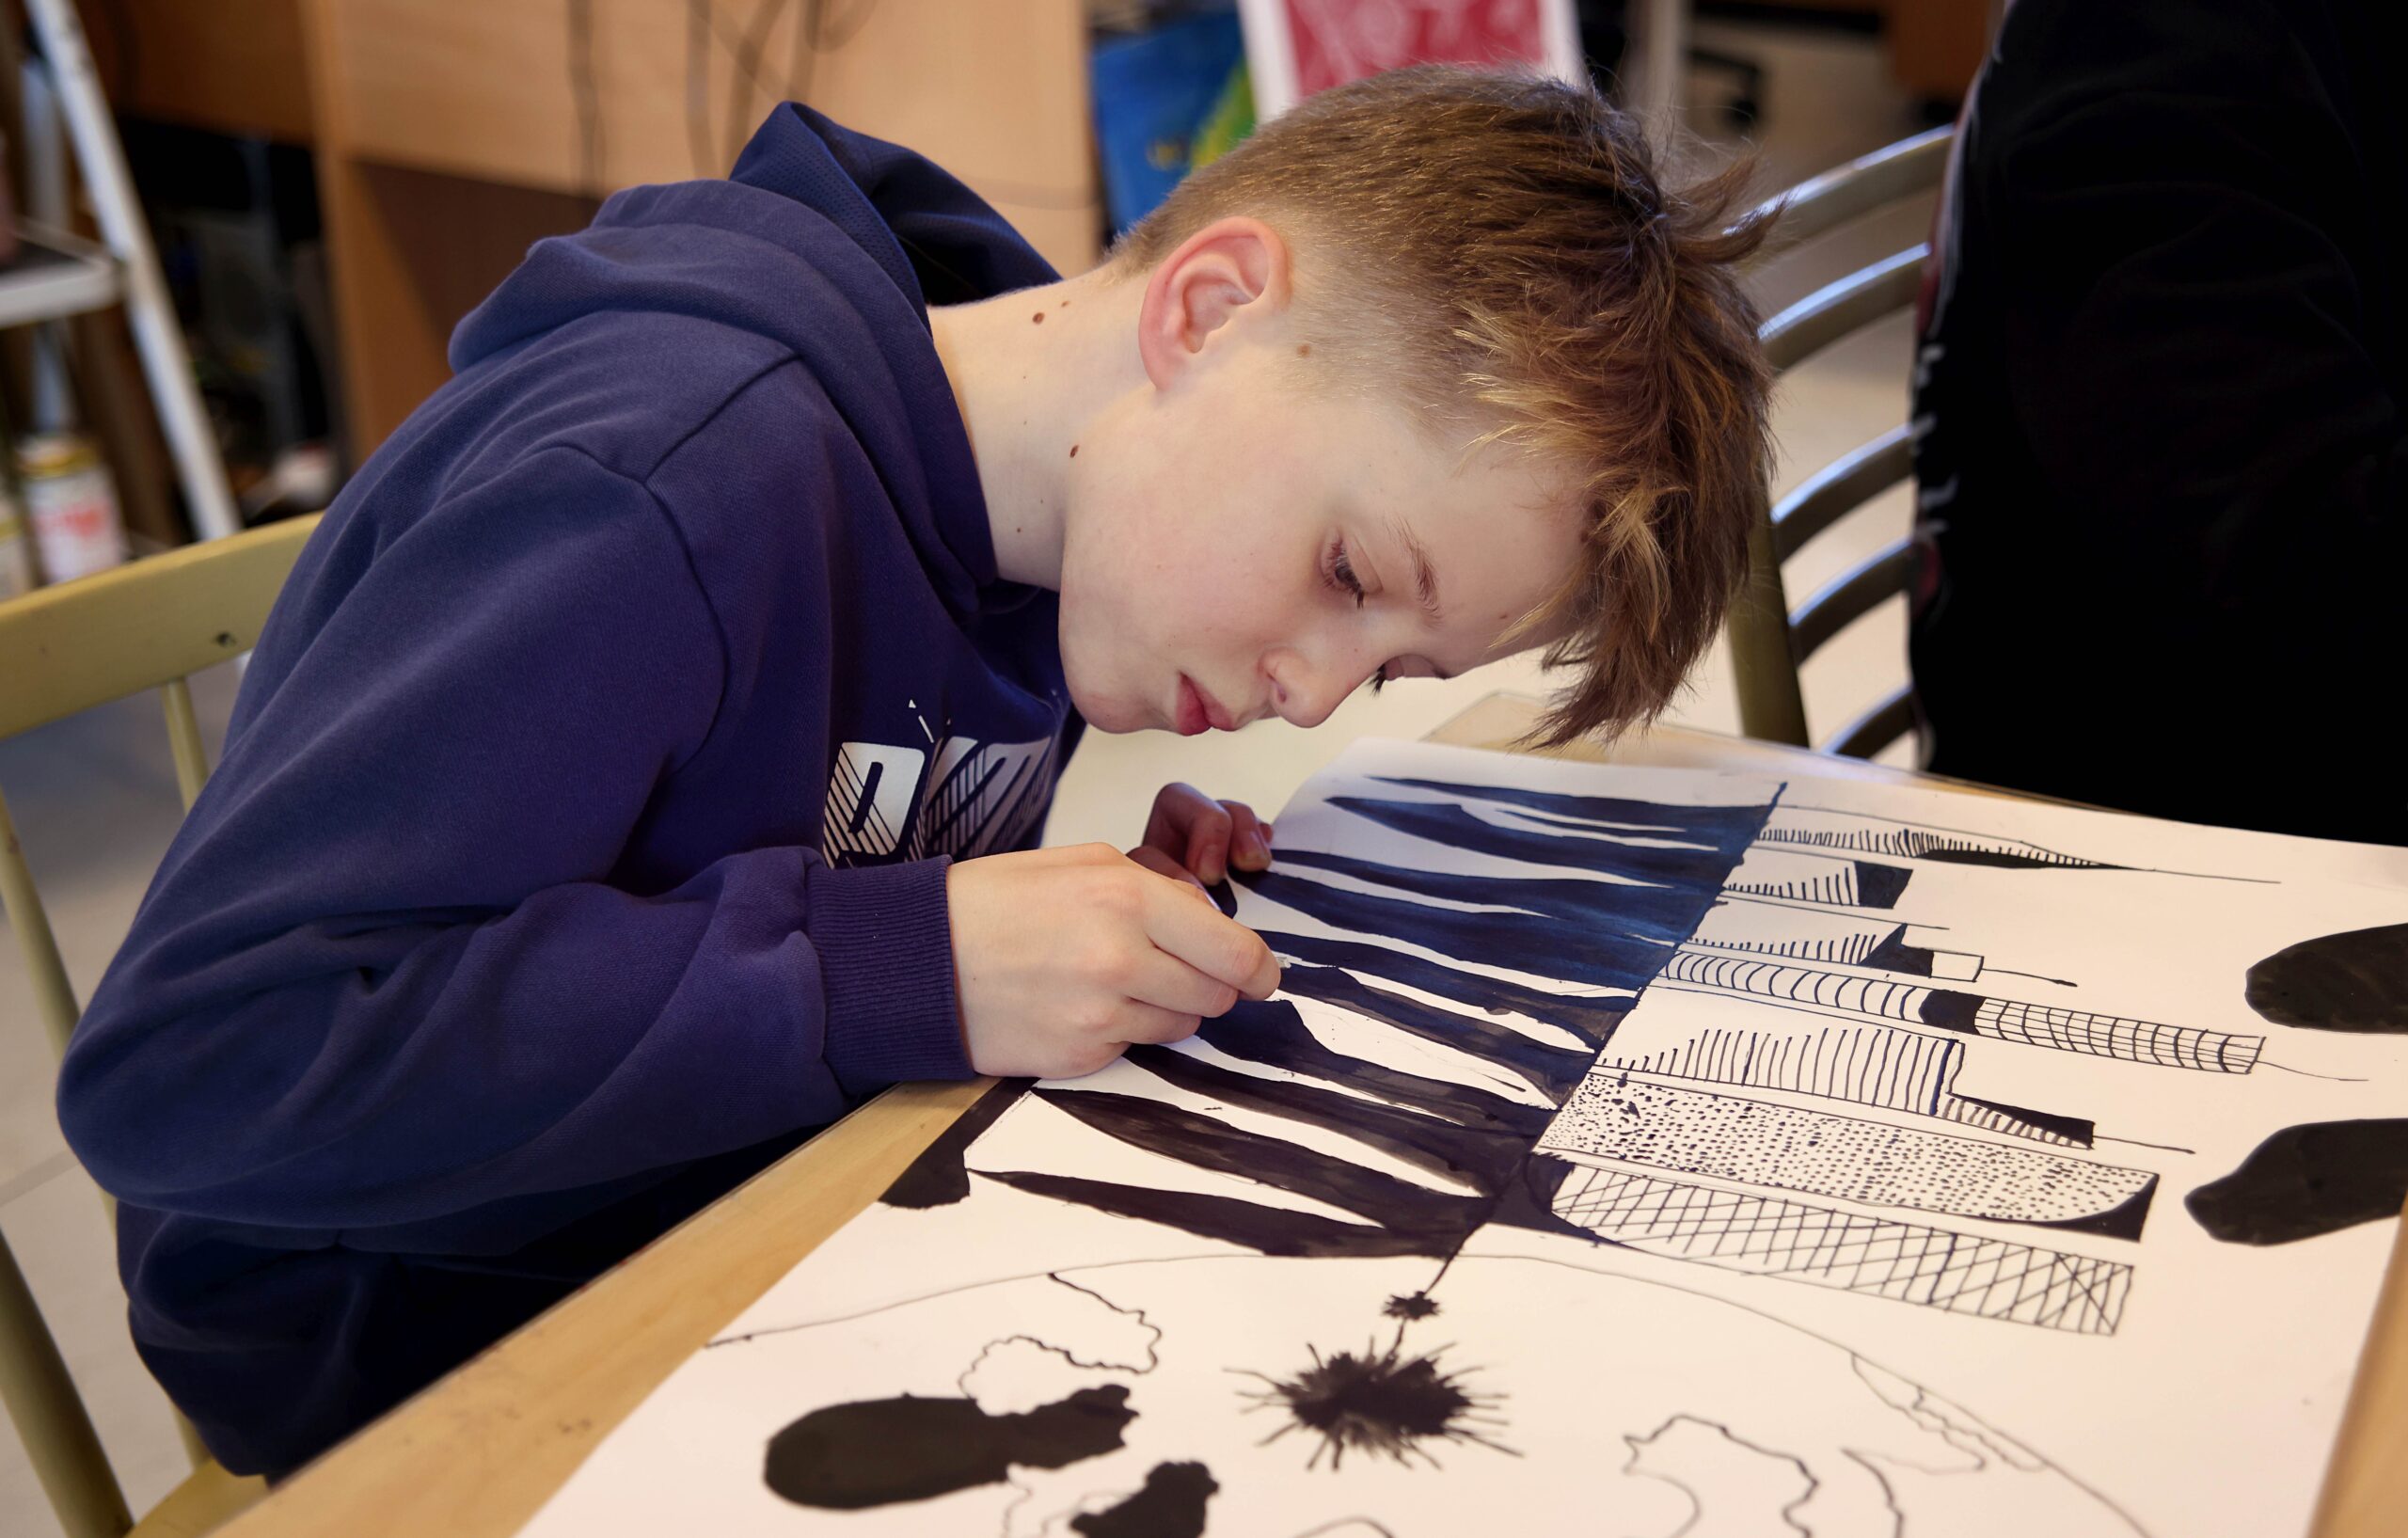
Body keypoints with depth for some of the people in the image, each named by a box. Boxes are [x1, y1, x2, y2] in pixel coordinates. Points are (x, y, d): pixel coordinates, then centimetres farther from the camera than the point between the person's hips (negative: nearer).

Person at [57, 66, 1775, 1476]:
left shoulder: (1041, 511, -2)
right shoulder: (675, 491, -29)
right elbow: (180, 1064, -31)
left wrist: (1092, 895, -10)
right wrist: (894, 971, -33)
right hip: (437, 1360, -7)